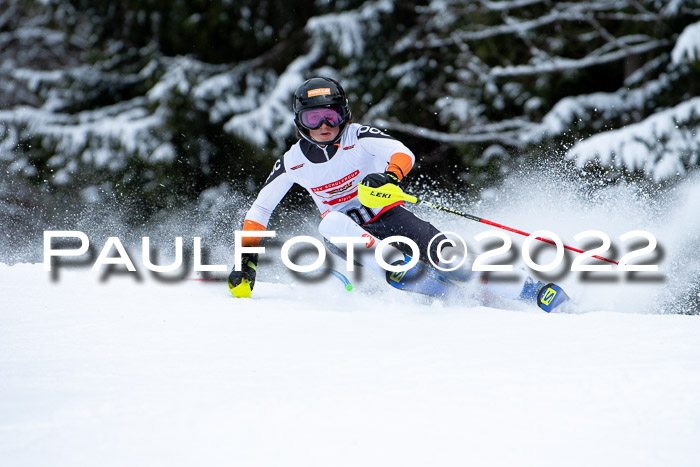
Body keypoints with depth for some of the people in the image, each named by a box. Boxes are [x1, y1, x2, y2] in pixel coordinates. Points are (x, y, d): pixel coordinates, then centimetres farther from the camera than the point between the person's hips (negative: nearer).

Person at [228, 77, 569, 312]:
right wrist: (246, 259, -6)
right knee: (330, 224, -34)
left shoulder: (357, 137, -14)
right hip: (350, 230, 2)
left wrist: (390, 176, -52)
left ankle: (530, 290, -19)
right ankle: (399, 273, -45)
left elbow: (404, 153, -30)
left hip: (388, 217, -2)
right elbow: (259, 210, 2)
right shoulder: (293, 162, -6)